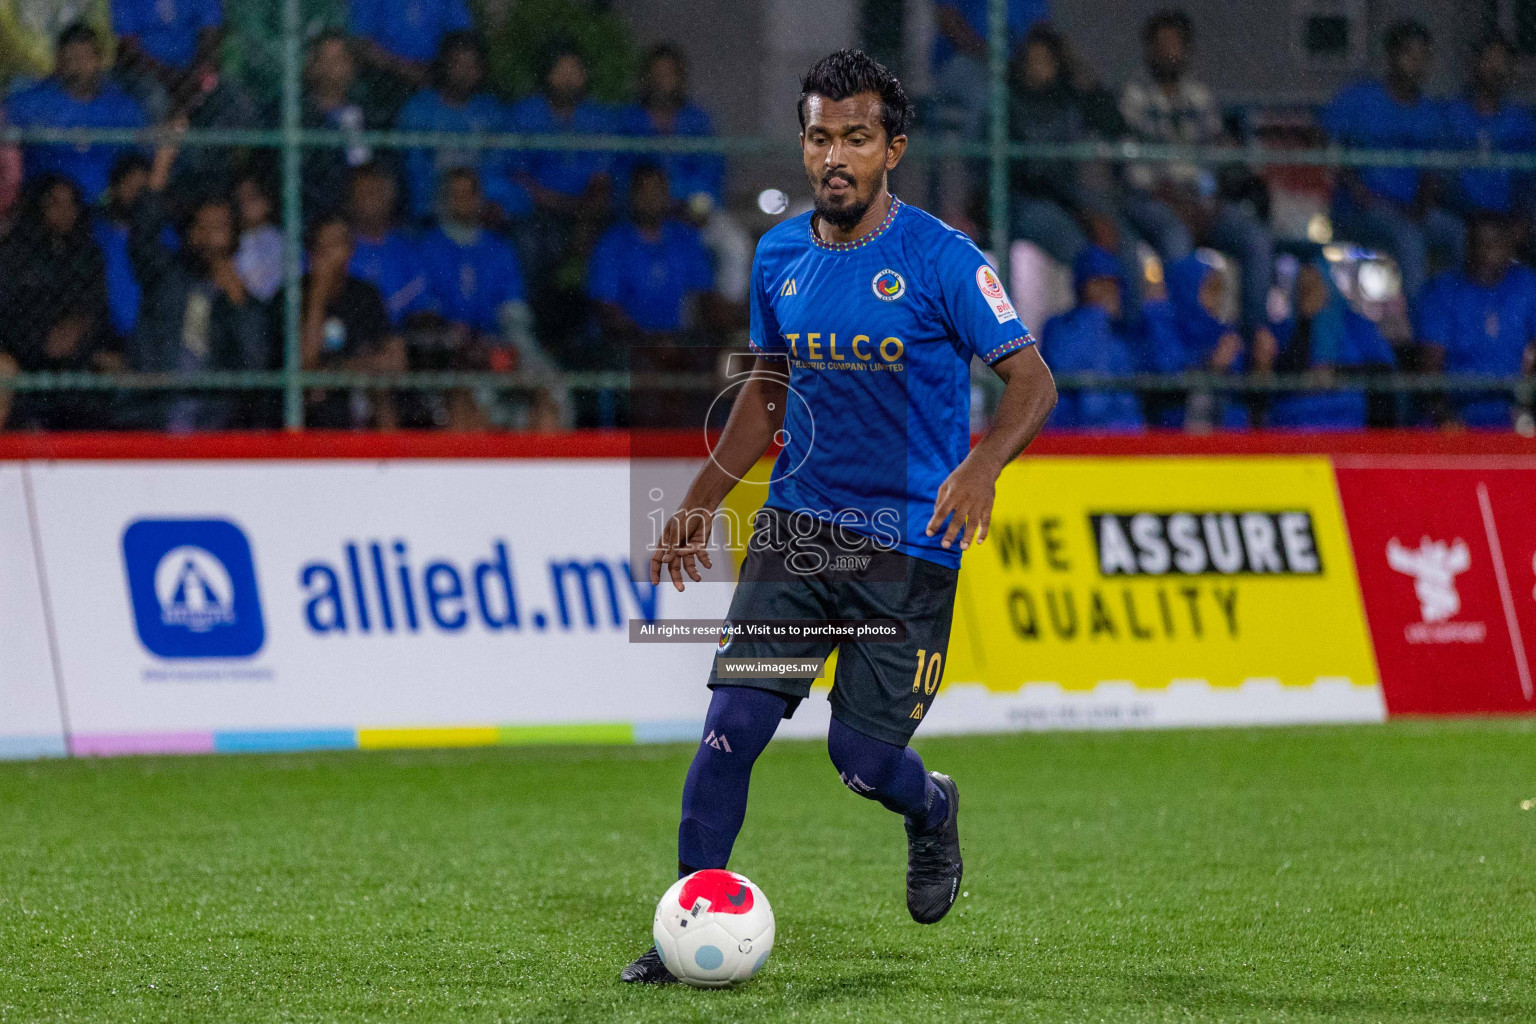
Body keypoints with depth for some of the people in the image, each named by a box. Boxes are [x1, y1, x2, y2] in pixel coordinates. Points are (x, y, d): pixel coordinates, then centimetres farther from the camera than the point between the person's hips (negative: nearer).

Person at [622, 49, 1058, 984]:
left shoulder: (940, 259, -10)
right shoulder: (780, 255, 6)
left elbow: (1033, 379, -13)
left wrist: (984, 462, -32)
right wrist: (703, 501, 17)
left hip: (909, 546, -4)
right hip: (798, 526, 4)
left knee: (862, 758, -2)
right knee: (733, 724, -10)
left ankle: (932, 810, 34)